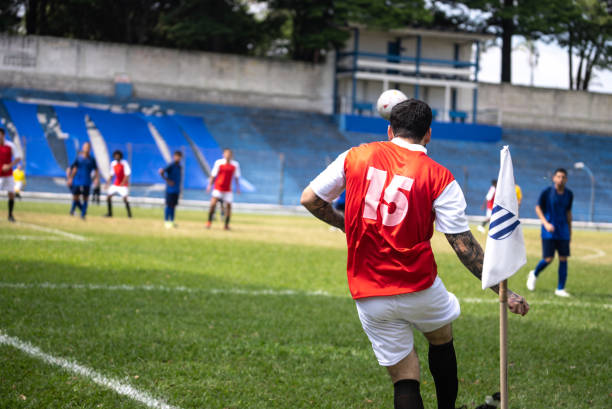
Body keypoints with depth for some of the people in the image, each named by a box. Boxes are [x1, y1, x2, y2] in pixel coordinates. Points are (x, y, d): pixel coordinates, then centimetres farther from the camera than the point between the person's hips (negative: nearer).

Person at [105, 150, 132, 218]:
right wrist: (108, 182, 9)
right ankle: (110, 213, 16)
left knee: (125, 198, -20)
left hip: (123, 184, -7)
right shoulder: (113, 164, 4)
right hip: (115, 184, 7)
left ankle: (129, 214, -10)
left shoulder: (124, 163, -14)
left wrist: (123, 182, -29)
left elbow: (127, 174, -19)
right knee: (108, 196, 4)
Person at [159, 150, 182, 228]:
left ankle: (172, 221, 14)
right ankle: (166, 221, 2)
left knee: (173, 206, 9)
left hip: (176, 190, 7)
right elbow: (161, 172, -21)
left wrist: (179, 188, 19)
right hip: (170, 189, -7)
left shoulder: (180, 167, 12)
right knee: (168, 205, -3)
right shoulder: (171, 166, -11)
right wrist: (167, 180, -20)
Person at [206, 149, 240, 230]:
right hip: (218, 188, -2)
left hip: (228, 189, 2)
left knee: (228, 206, 1)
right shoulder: (219, 162, -4)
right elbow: (213, 175, 1)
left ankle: (227, 225, 15)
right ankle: (209, 222, -4)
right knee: (213, 203, -17)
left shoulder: (235, 165, 2)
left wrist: (238, 187, 8)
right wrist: (209, 185, -3)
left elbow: (236, 177, 12)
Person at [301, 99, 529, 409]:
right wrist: (502, 291, -1)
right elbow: (464, 246, -8)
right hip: (419, 289, -1)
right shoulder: (440, 178, -5)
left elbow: (310, 199, 6)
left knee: (405, 379, 8)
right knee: (442, 340, 30)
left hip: (368, 297, 1)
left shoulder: (356, 157, 0)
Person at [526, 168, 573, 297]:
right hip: (548, 231, -4)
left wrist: (570, 231, 17)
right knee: (548, 258, -8)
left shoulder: (569, 194, 6)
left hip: (563, 231, 4)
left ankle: (560, 289, 5)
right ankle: (534, 274, 23)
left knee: (563, 258, -2)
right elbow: (538, 208, 0)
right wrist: (546, 223, -13)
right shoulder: (547, 192, -6)